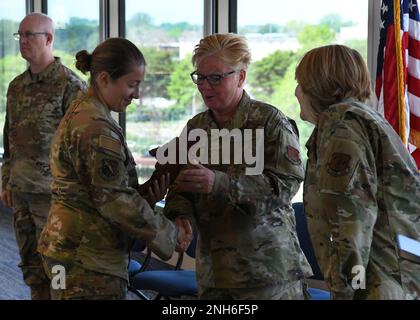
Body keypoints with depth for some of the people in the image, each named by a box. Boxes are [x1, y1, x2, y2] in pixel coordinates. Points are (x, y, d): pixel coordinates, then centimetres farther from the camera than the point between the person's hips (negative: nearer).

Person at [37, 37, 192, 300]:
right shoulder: (96, 129, -18)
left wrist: (147, 197, 0)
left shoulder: (80, 113, 13)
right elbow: (115, 200, -19)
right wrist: (170, 233, -9)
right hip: (88, 260, -10)